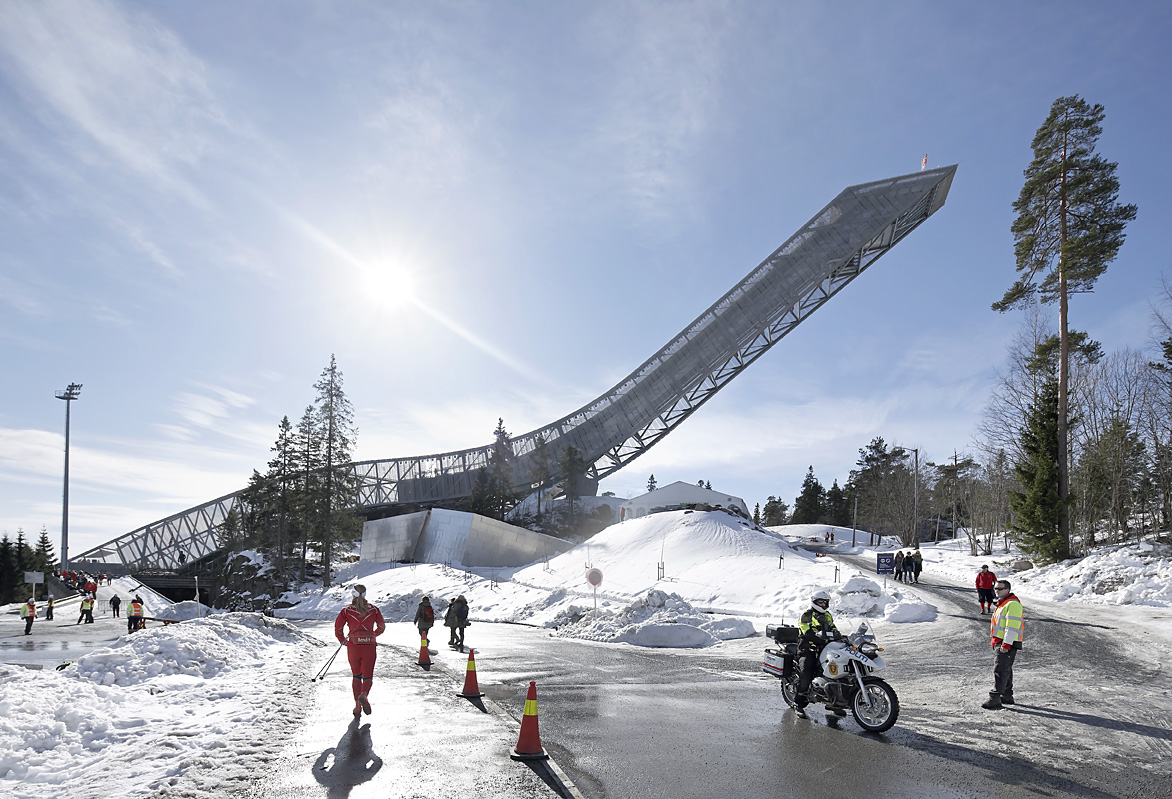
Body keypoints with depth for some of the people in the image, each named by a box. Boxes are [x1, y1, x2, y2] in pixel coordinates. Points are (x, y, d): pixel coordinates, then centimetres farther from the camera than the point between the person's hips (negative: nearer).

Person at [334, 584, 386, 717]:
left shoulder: (346, 610, 1)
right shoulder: (373, 609, 4)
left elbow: (338, 627, -5)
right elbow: (382, 626, 8)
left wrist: (342, 640, 13)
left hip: (353, 646, 0)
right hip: (369, 647, 0)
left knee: (356, 676, 18)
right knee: (368, 676, 8)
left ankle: (358, 705, 9)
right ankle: (364, 694, -24)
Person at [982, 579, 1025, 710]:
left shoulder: (1013, 604, -15)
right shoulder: (1003, 603, 19)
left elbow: (1012, 626, -22)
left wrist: (1006, 643, -25)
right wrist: (996, 641, 27)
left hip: (1008, 644, -11)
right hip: (1001, 643, 11)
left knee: (1000, 670, -13)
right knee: (1006, 669, 18)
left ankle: (995, 699, -16)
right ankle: (1007, 696, 29)